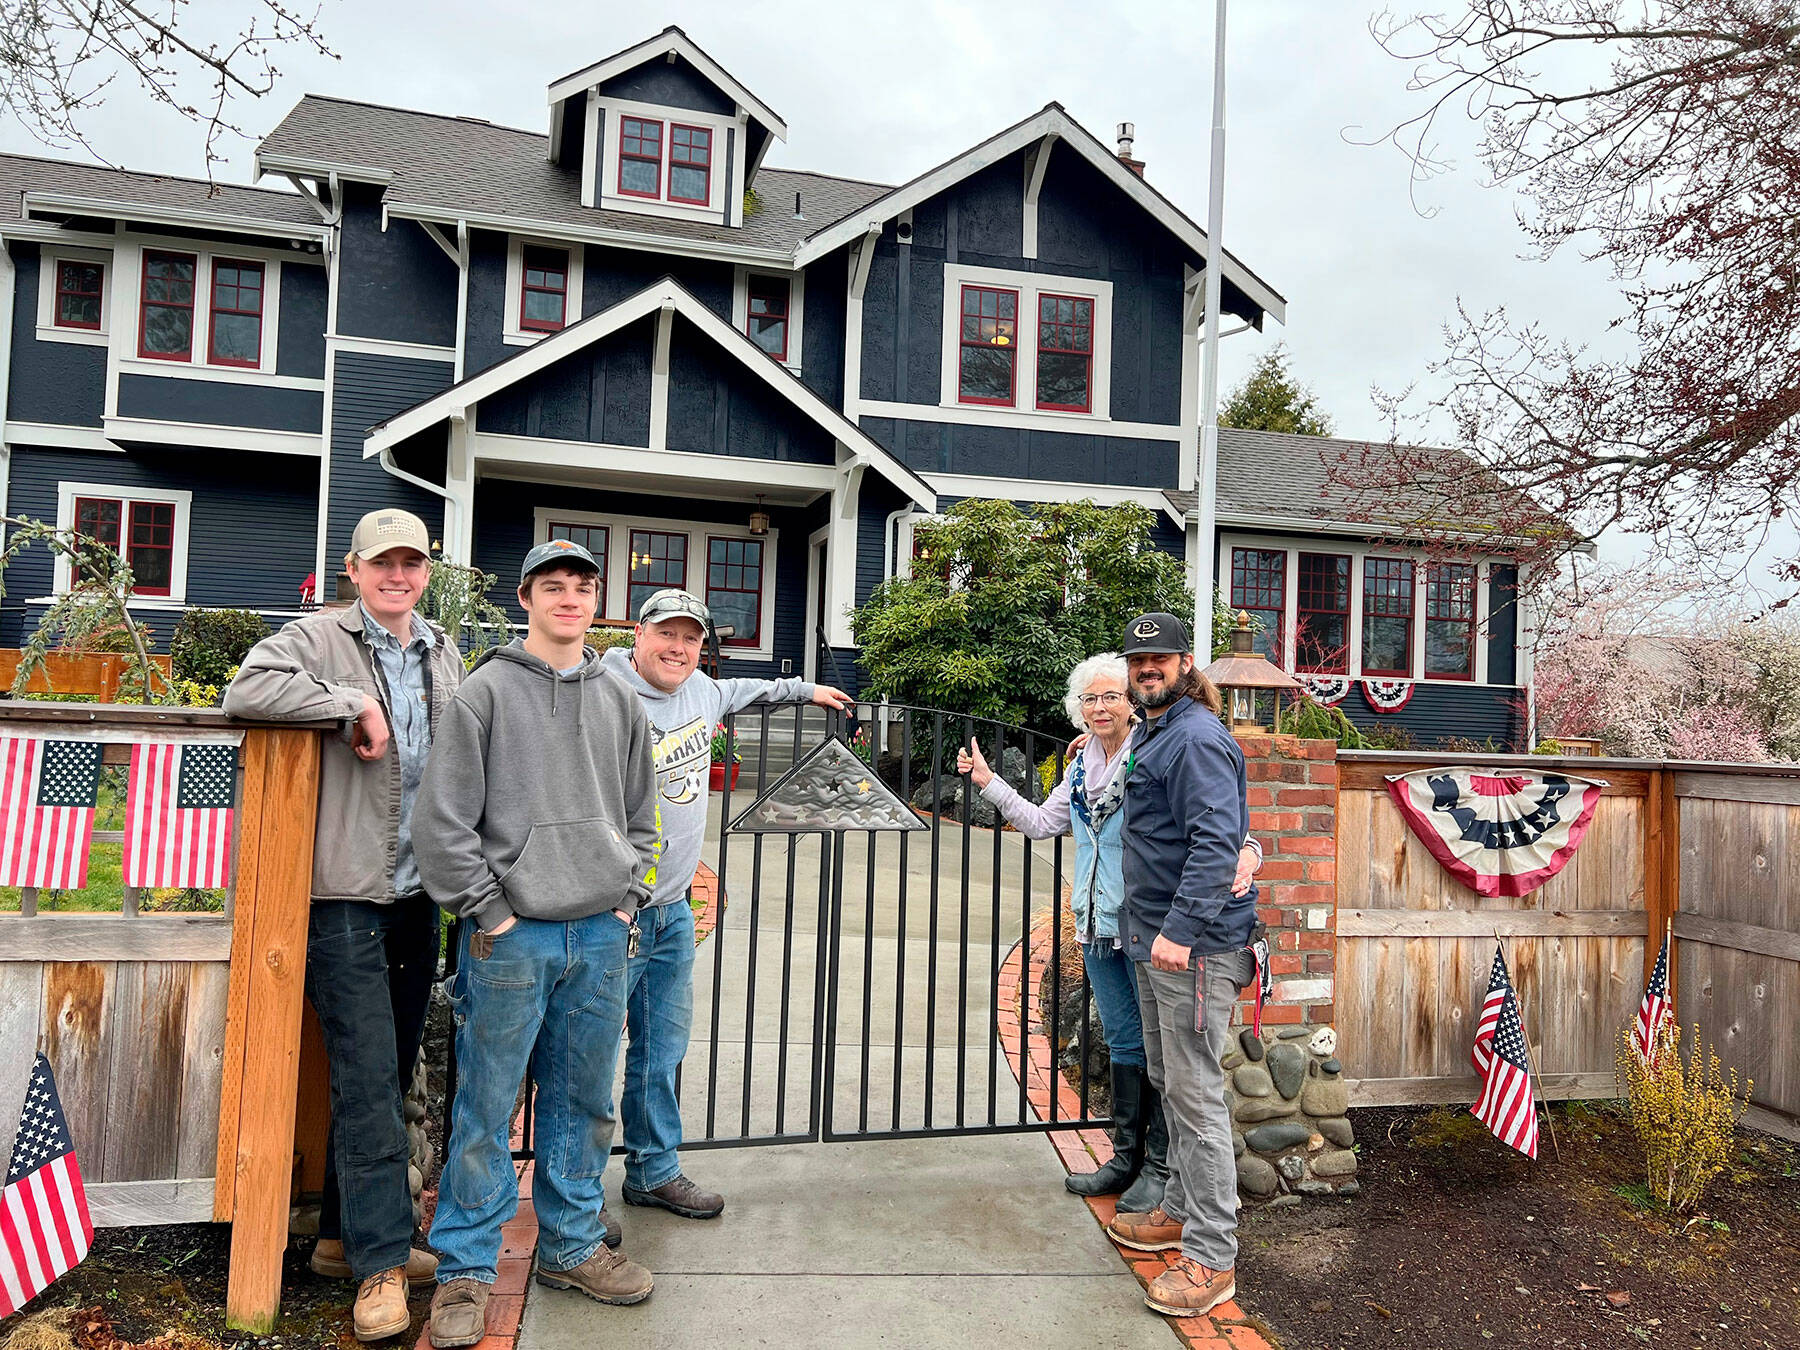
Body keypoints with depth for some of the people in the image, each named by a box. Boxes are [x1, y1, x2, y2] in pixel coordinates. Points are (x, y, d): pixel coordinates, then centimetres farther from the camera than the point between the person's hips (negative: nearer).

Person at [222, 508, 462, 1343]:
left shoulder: (444, 654, 13)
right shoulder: (322, 639, -4)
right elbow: (247, 691, -22)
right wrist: (355, 703, -21)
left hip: (418, 897, 6)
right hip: (347, 897, -6)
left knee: (388, 1076, 14)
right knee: (367, 1076, -4)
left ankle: (346, 1235, 29)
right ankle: (380, 1263, 7)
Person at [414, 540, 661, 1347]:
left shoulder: (618, 701, 11)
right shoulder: (488, 692, -3)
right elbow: (442, 818, -7)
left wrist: (627, 900, 7)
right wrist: (490, 913, -9)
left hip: (601, 935, 5)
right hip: (511, 936, -4)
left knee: (584, 1104, 15)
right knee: (486, 1110, 4)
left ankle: (571, 1246, 30)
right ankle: (466, 1268, 19)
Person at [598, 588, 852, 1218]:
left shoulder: (700, 689, 9)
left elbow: (737, 691, 33)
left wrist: (806, 689, 42)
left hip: (674, 911, 8)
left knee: (663, 1047, 16)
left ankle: (654, 1171, 30)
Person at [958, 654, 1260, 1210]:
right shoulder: (1082, 765, 10)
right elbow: (1041, 822, 19)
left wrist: (1244, 851, -37)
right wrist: (987, 781, 15)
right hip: (1100, 928, 7)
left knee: (1159, 1044, 5)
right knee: (1123, 1042, 17)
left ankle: (1159, 1167, 19)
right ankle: (1126, 1158, 30)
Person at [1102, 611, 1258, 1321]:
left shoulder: (1197, 738, -15)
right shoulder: (1151, 735, 16)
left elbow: (1216, 840, -25)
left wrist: (1181, 930, -29)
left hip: (1194, 946, -10)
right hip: (1153, 941, 10)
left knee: (1196, 1094, -5)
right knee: (1167, 1082, 19)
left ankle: (1211, 1258, 4)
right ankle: (1180, 1212, 33)